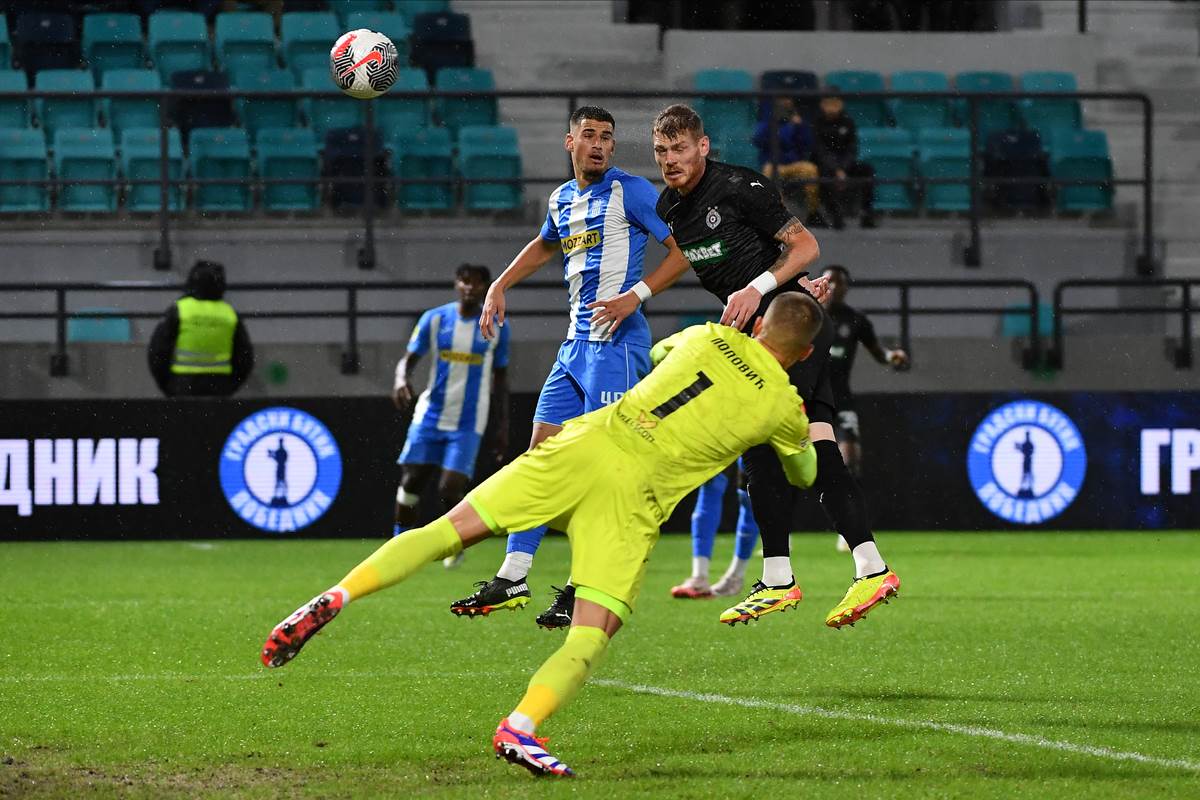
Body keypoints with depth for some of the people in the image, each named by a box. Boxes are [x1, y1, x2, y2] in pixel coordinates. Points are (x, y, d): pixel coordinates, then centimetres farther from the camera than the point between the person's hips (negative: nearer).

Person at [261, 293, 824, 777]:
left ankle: (336, 597, -14)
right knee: (593, 635, -5)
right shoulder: (785, 410, 13)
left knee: (453, 528, 4)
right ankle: (522, 725, -30)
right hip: (634, 493, -3)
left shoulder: (708, 339, 20)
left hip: (585, 443, 3)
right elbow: (803, 476, 35)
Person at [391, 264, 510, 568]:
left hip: (469, 424, -1)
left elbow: (500, 377, 10)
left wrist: (502, 426, 7)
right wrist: (402, 379, -23)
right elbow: (409, 359, 1)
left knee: (450, 489, -12)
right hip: (430, 416, 1)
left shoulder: (496, 327, 2)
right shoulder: (434, 319, 0)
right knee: (411, 482, -2)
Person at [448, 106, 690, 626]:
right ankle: (512, 579, 9)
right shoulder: (562, 200, 16)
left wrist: (635, 296, -17)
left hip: (616, 343, -8)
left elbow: (684, 249, -9)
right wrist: (499, 287, 30)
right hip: (576, 344, 8)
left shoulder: (630, 191, -7)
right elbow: (544, 246, 38)